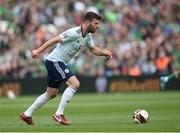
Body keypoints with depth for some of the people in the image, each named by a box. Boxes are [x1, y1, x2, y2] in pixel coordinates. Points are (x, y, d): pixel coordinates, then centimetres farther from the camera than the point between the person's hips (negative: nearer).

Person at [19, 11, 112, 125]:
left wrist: (104, 52, -1)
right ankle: (59, 114, -18)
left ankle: (27, 114, 25)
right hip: (55, 61, -10)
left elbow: (93, 49, 19)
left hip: (60, 63, 10)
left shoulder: (88, 36, 6)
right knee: (75, 83, -21)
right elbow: (55, 40, -19)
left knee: (51, 94, 16)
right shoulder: (74, 33, -21)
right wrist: (38, 51, -19)